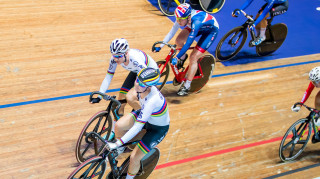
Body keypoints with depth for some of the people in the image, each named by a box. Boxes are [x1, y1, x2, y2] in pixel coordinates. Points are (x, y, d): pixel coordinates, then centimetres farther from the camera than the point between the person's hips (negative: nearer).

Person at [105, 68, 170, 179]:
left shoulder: (152, 101, -41)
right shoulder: (143, 87, -21)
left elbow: (137, 127, -41)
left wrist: (117, 144, -40)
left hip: (159, 128, -7)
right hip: (147, 116, 7)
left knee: (134, 158, -7)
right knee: (119, 125, -15)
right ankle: (120, 150, 14)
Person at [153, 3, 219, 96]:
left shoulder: (196, 22, -43)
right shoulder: (183, 17, -24)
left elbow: (188, 43, -42)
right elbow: (171, 32, -16)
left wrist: (177, 58, -41)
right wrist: (160, 47, -20)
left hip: (211, 30, -7)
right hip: (199, 27, 7)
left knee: (193, 58, -16)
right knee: (179, 40, -16)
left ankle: (186, 86, -5)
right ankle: (183, 57, 17)